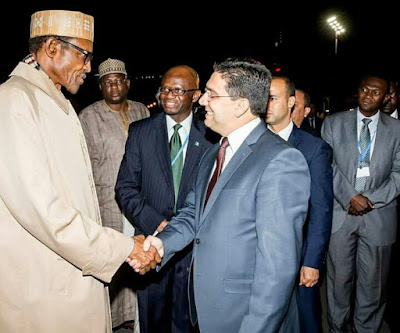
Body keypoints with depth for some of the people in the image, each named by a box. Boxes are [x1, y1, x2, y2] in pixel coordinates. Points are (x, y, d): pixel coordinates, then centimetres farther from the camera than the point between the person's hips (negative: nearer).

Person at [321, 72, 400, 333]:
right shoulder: (334, 122, 5)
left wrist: (372, 200, -10)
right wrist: (350, 197, -12)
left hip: (379, 216, 1)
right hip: (340, 213, 0)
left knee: (373, 282, 8)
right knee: (339, 278, 9)